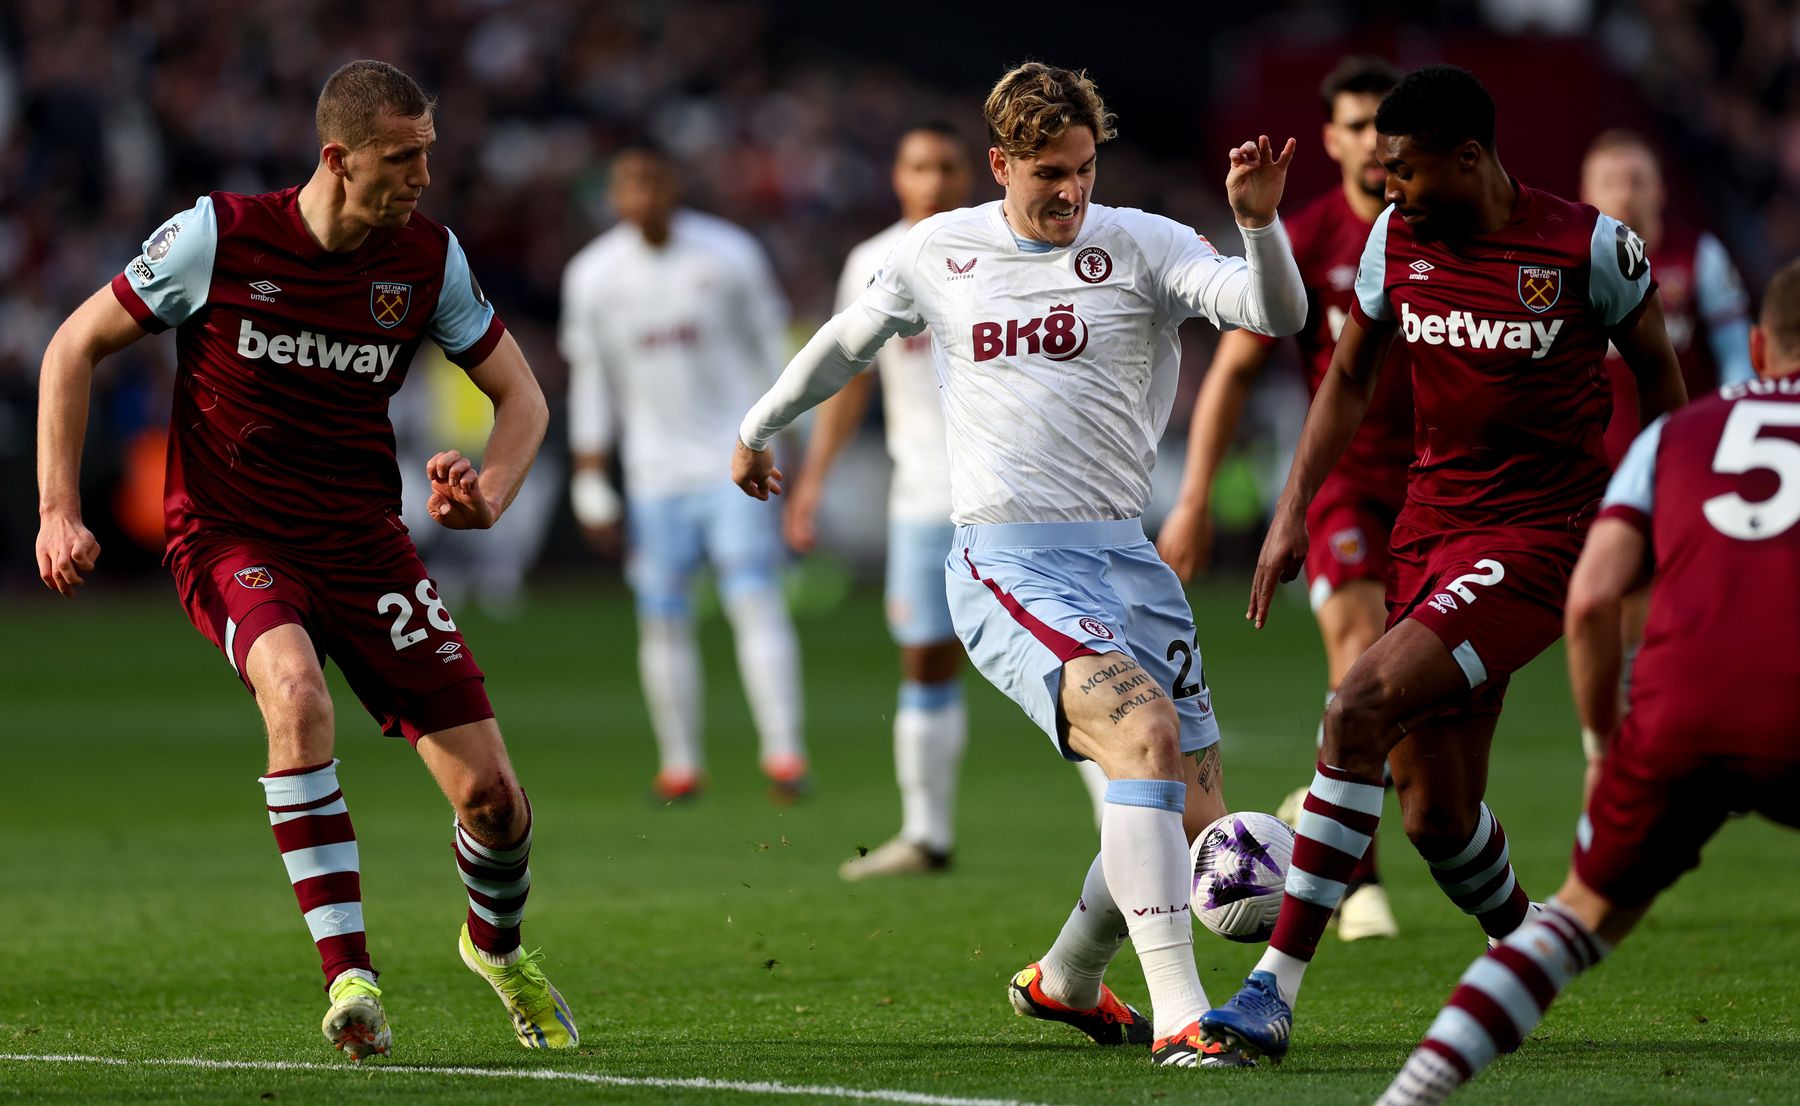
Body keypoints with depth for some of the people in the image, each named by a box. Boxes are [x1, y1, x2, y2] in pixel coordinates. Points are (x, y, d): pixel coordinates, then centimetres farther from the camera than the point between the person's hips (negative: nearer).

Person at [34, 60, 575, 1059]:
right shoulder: (218, 237, -12)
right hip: (230, 538, -3)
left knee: (493, 798, -5)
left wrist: (490, 494, -13)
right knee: (296, 690, -37)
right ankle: (348, 978, -32)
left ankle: (497, 945, 31)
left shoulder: (428, 259, -3)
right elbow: (76, 346, -2)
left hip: (363, 544, 3)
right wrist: (58, 511, -10)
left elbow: (520, 395, 8)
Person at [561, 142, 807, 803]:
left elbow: (771, 353, 5)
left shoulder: (730, 255, -3)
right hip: (655, 474, 2)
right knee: (662, 618, 1)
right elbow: (590, 384, 7)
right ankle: (680, 763, 13)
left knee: (755, 600, -12)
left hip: (737, 460, -2)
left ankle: (784, 754, -15)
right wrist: (590, 487, 5)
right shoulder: (592, 275, 0)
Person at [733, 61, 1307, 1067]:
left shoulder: (1140, 245, 2)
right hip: (1006, 561, -3)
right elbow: (847, 342, 27)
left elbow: (1277, 314, -13)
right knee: (1146, 730, -29)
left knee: (1196, 821, 3)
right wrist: (758, 428, 38)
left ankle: (1065, 982, 33)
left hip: (1124, 558, 3)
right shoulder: (938, 252, 7)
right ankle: (1178, 1015, -32)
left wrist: (1259, 221, -31)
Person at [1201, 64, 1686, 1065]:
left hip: (1541, 532, -6)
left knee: (1364, 707, -24)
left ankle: (1275, 991, -23)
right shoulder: (1396, 240, 2)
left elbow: (1658, 372, 5)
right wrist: (1293, 514, 10)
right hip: (1433, 523, 6)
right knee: (1436, 815, 4)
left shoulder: (1589, 247, -11)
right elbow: (1351, 379, 17)